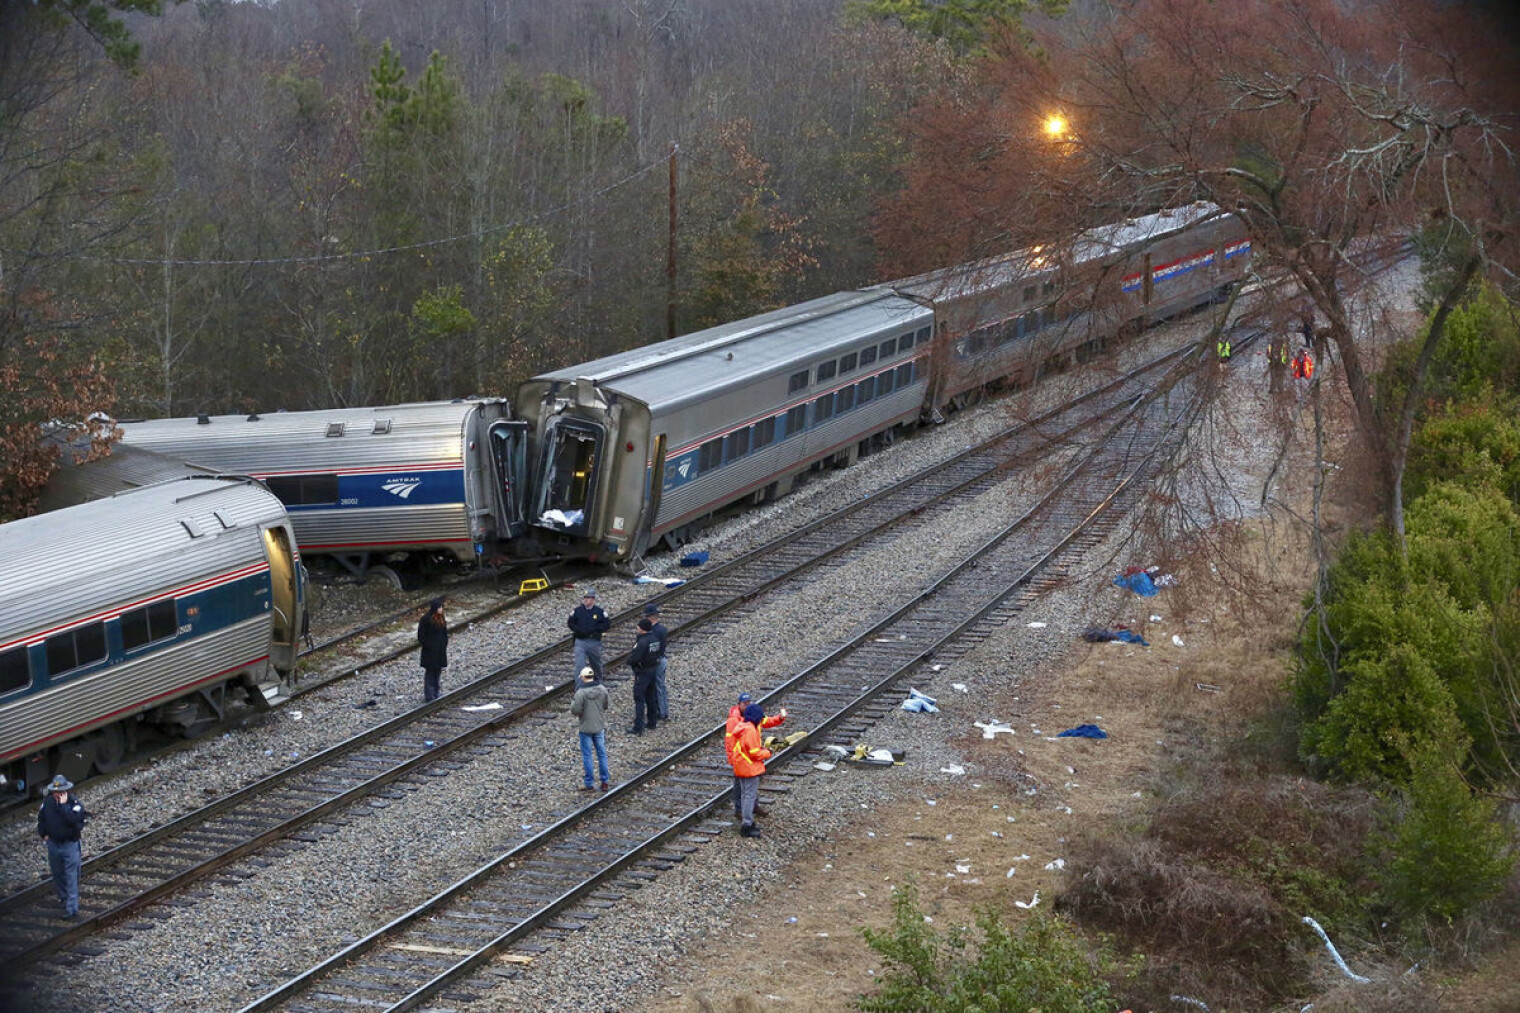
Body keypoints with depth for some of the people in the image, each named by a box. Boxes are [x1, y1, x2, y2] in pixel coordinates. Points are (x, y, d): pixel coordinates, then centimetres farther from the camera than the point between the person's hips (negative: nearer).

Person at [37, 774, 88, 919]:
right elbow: (41, 818, 13)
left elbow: (75, 820, -34)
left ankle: (72, 908, -5)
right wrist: (44, 834, 3)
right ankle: (63, 896, 43)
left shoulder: (74, 803, -18)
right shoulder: (48, 802, -2)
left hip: (70, 844, -5)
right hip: (53, 843, 5)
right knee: (57, 873, 20)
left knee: (71, 876, -6)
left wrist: (63, 805, -34)